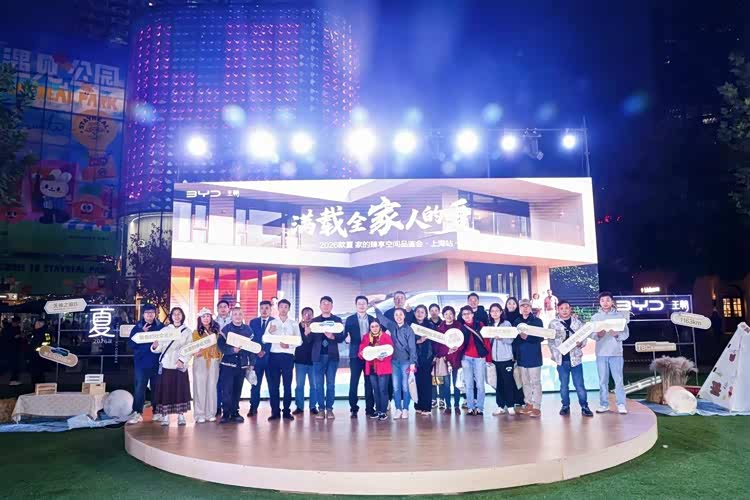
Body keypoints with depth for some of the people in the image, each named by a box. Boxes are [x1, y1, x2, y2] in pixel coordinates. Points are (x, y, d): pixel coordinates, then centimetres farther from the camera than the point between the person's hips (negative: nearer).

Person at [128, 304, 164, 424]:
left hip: (157, 363, 0)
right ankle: (137, 413, 1)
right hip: (141, 363, 0)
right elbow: (131, 344, -3)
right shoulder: (137, 328, 6)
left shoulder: (161, 327, 5)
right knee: (139, 388, -4)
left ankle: (157, 412, 14)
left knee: (157, 388, 5)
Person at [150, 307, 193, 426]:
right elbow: (160, 348, 2)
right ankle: (165, 416, 3)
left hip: (180, 365, 0)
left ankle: (181, 415, 7)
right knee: (166, 390, -2)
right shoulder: (164, 330, 9)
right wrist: (155, 347, -20)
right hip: (166, 364, 0)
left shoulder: (187, 331, 7)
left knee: (180, 390, 0)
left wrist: (182, 360, -14)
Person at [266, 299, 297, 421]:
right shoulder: (272, 323, 11)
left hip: (288, 356, -1)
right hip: (274, 355, 1)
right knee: (273, 384, -1)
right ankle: (275, 411, 6)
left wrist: (289, 345, -14)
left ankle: (287, 411, 5)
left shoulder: (294, 324, 10)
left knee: (287, 384, -1)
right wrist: (269, 332, -16)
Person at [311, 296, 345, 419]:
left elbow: (341, 338, 0)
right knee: (319, 384, 0)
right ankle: (321, 409, 5)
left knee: (331, 383, 1)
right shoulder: (314, 320, 10)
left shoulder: (337, 320, 8)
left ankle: (329, 409, 6)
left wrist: (332, 336, -20)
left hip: (332, 355, -1)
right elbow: (310, 339, 4)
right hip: (318, 355, 1)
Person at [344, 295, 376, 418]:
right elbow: (346, 335, 2)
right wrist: (347, 338, -21)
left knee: (369, 382, 3)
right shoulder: (350, 319, 7)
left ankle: (370, 408, 10)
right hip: (355, 355, -1)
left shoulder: (373, 319, 11)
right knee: (354, 382, -3)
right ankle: (354, 409, 3)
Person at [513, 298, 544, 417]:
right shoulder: (517, 321, 8)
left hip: (534, 356, -4)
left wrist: (527, 337, -23)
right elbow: (514, 337, 6)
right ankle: (528, 403, 22)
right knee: (525, 382, 12)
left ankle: (536, 407, 2)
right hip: (522, 356, 4)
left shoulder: (537, 321, -3)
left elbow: (541, 337, -10)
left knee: (535, 382, -2)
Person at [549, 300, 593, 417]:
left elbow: (584, 337, 4)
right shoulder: (553, 323, 3)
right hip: (562, 359, 1)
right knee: (564, 385, 9)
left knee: (579, 384, 1)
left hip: (575, 358, 0)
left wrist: (580, 343, -17)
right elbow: (550, 341, 5)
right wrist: (555, 353, -5)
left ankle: (584, 406, 11)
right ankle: (565, 406, 20)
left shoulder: (577, 322, 4)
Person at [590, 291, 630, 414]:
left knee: (618, 380, 0)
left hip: (616, 353, -1)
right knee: (603, 380, 6)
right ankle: (604, 404, 13)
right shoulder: (595, 317, 6)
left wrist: (617, 335, -19)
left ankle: (621, 404, 7)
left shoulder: (619, 316, 3)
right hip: (601, 353, 1)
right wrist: (598, 335, -19)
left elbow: (626, 333, 0)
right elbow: (590, 334, 2)